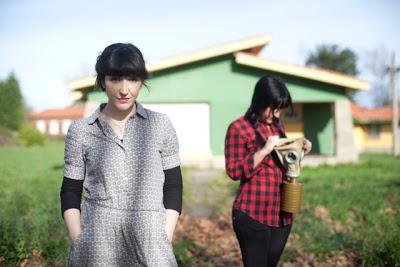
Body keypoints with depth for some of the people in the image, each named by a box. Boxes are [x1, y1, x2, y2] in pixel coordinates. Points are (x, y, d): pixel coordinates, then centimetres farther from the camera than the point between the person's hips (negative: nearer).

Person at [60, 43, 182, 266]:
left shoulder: (160, 125, 0)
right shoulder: (80, 131, 0)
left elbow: (173, 187, 3)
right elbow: (70, 192, 5)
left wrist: (166, 240, -5)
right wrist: (78, 241, -6)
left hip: (149, 243, 0)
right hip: (96, 242, 0)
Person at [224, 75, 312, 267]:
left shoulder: (278, 126, 14)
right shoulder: (238, 128, -8)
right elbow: (233, 171, -12)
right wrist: (264, 151, -19)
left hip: (282, 214, 7)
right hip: (252, 215, -7)